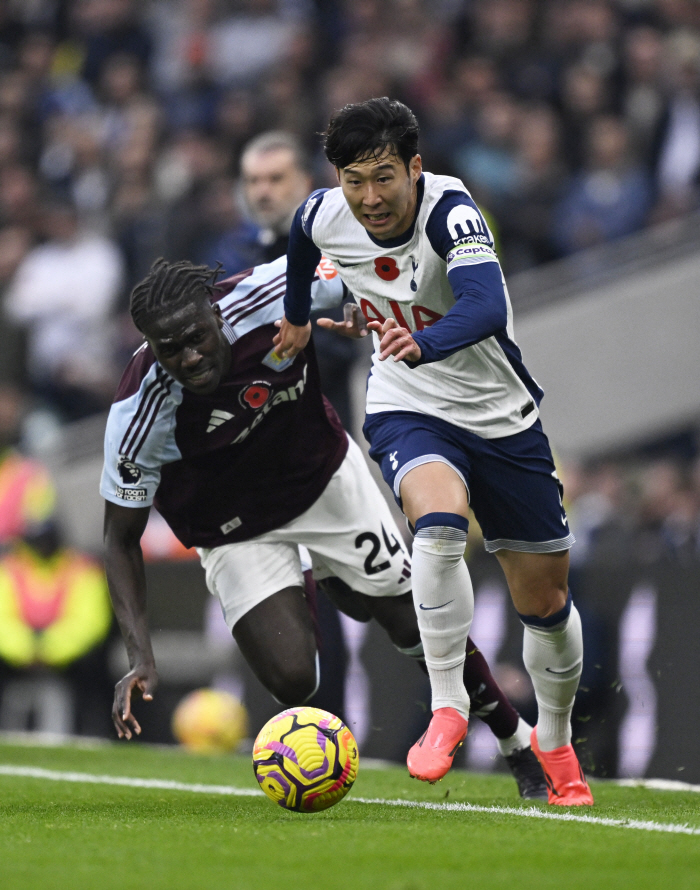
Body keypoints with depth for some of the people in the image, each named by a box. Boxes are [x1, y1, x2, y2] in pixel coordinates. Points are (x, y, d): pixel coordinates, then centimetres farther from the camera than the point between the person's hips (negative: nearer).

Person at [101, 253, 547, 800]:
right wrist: (141, 658, -28)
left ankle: (520, 744, 27)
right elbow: (122, 537, -21)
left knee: (419, 625, 5)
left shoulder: (268, 296, -31)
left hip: (325, 475, 2)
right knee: (291, 679, -17)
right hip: (238, 530, -2)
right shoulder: (139, 413, -32)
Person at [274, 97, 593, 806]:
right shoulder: (323, 217, -12)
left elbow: (486, 306, -45)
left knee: (546, 600, 6)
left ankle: (554, 740, 33)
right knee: (438, 521, -34)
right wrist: (297, 315, 32)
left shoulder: (450, 211, -27)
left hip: (501, 415, -1)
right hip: (407, 410, 1)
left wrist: (421, 342, -64)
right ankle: (447, 707, -24)